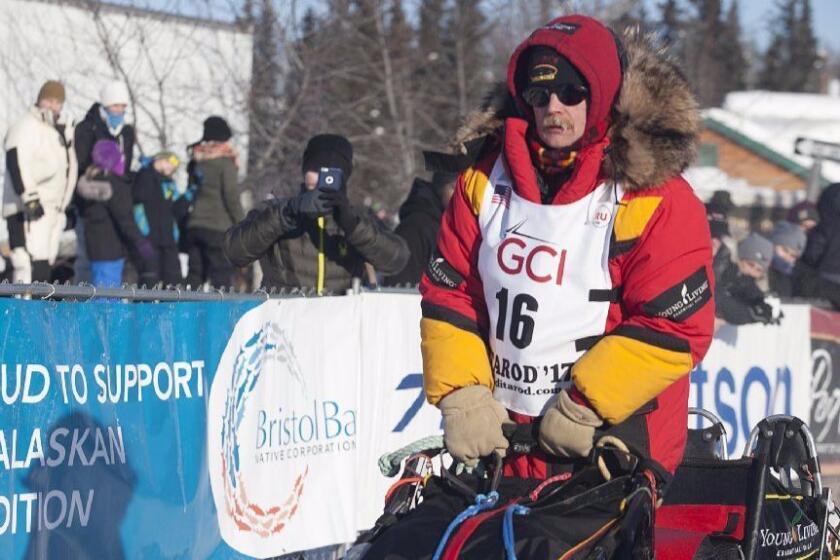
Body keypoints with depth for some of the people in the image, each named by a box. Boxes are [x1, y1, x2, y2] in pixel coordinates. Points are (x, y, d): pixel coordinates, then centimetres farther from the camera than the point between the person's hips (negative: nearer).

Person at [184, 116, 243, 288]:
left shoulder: (196, 161, 12)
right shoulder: (225, 161, -7)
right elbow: (232, 196, -10)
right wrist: (242, 224, -5)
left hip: (194, 225, 6)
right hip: (219, 228, -6)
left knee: (195, 274, 9)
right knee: (222, 276, -7)